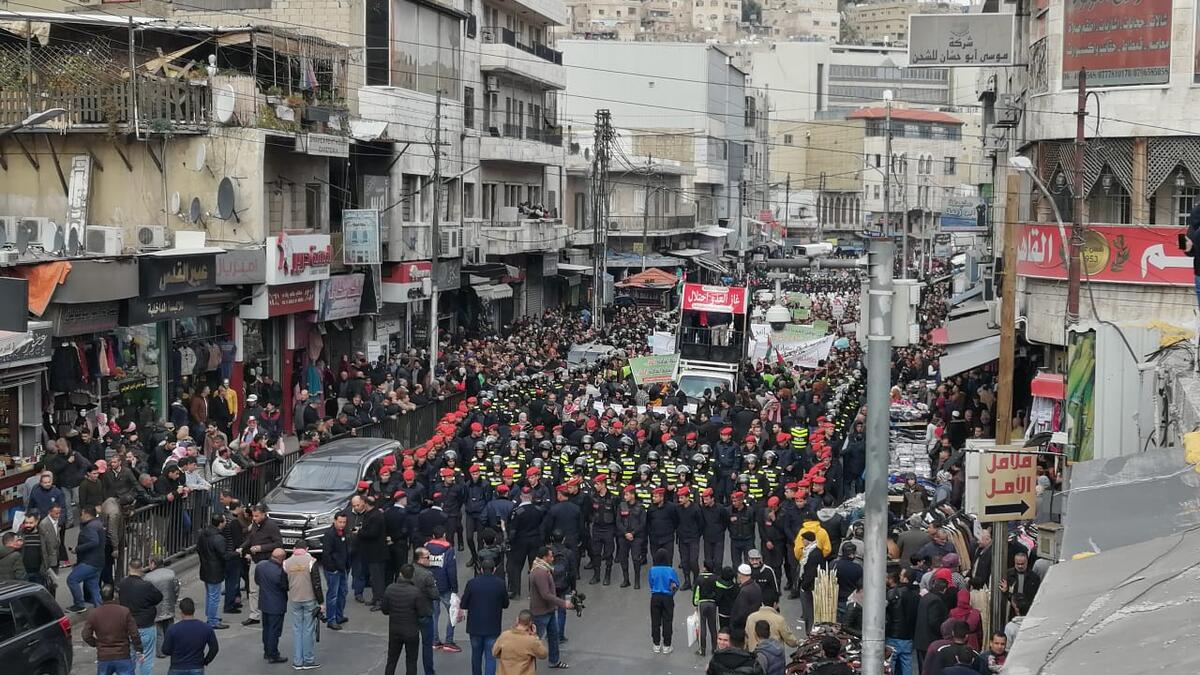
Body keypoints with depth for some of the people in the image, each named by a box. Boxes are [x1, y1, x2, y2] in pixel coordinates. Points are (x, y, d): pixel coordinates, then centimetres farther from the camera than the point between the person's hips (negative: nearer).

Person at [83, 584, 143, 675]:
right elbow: (134, 634, -8)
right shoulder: (125, 612, -9)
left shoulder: (93, 614, -3)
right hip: (123, 657, -2)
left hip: (103, 658, 2)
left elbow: (86, 636, 0)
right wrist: (139, 650, 4)